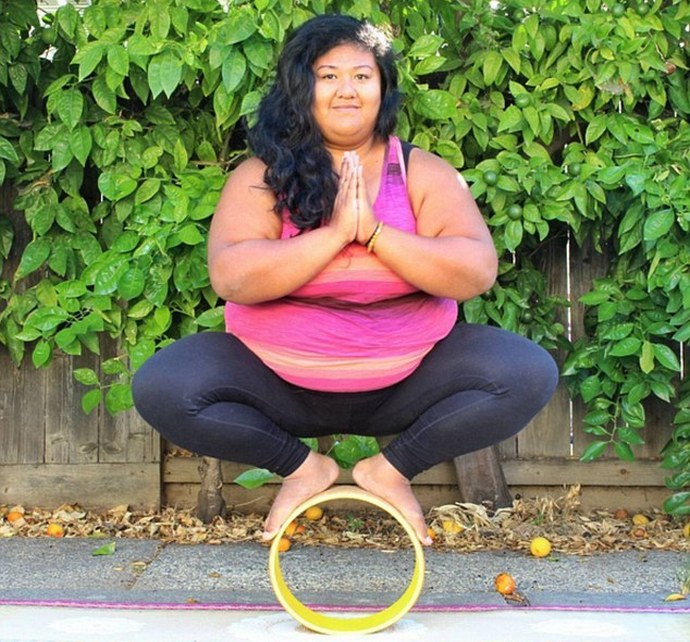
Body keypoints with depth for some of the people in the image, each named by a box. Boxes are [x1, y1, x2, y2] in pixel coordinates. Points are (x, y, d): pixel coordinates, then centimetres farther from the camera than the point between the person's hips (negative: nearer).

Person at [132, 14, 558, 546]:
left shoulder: (423, 172, -1)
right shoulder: (263, 176, -3)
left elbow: (477, 272, -14)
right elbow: (231, 278, -19)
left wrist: (373, 232, -22)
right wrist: (335, 233, -23)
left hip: (404, 382, 1)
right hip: (280, 383, 0)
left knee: (530, 373, -20)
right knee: (161, 388, -24)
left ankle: (392, 469, 2)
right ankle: (302, 467, 2)